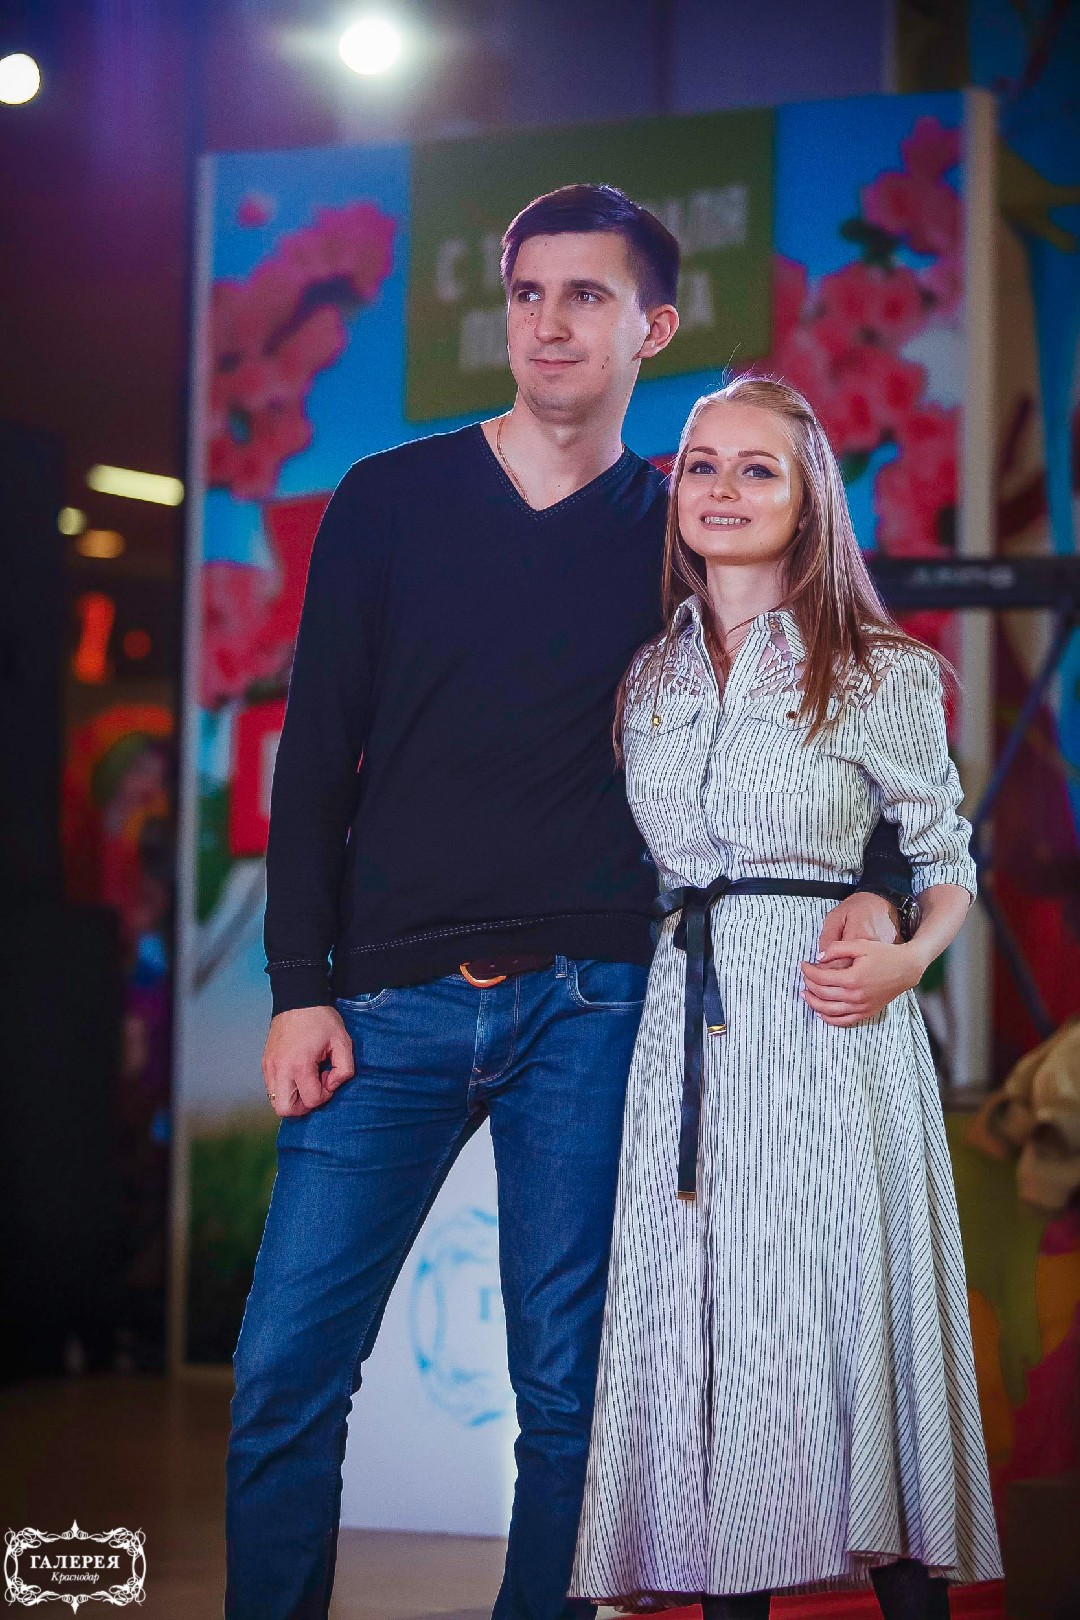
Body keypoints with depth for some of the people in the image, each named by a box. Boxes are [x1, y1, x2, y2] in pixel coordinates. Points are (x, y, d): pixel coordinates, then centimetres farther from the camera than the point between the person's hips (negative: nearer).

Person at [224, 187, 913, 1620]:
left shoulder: (681, 536, 9)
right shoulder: (389, 502, 8)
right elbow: (317, 760, 6)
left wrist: (877, 888, -3)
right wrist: (300, 988, -2)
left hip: (587, 1005, 0)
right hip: (391, 1000, 0)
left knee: (567, 1391, 2)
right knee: (286, 1374, -4)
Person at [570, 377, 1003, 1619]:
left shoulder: (884, 677, 1)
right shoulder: (645, 681, 12)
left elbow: (948, 861, 6)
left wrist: (906, 961, -12)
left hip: (832, 1037, -3)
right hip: (686, 1030, 4)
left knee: (849, 1316, -4)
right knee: (702, 1328, 3)